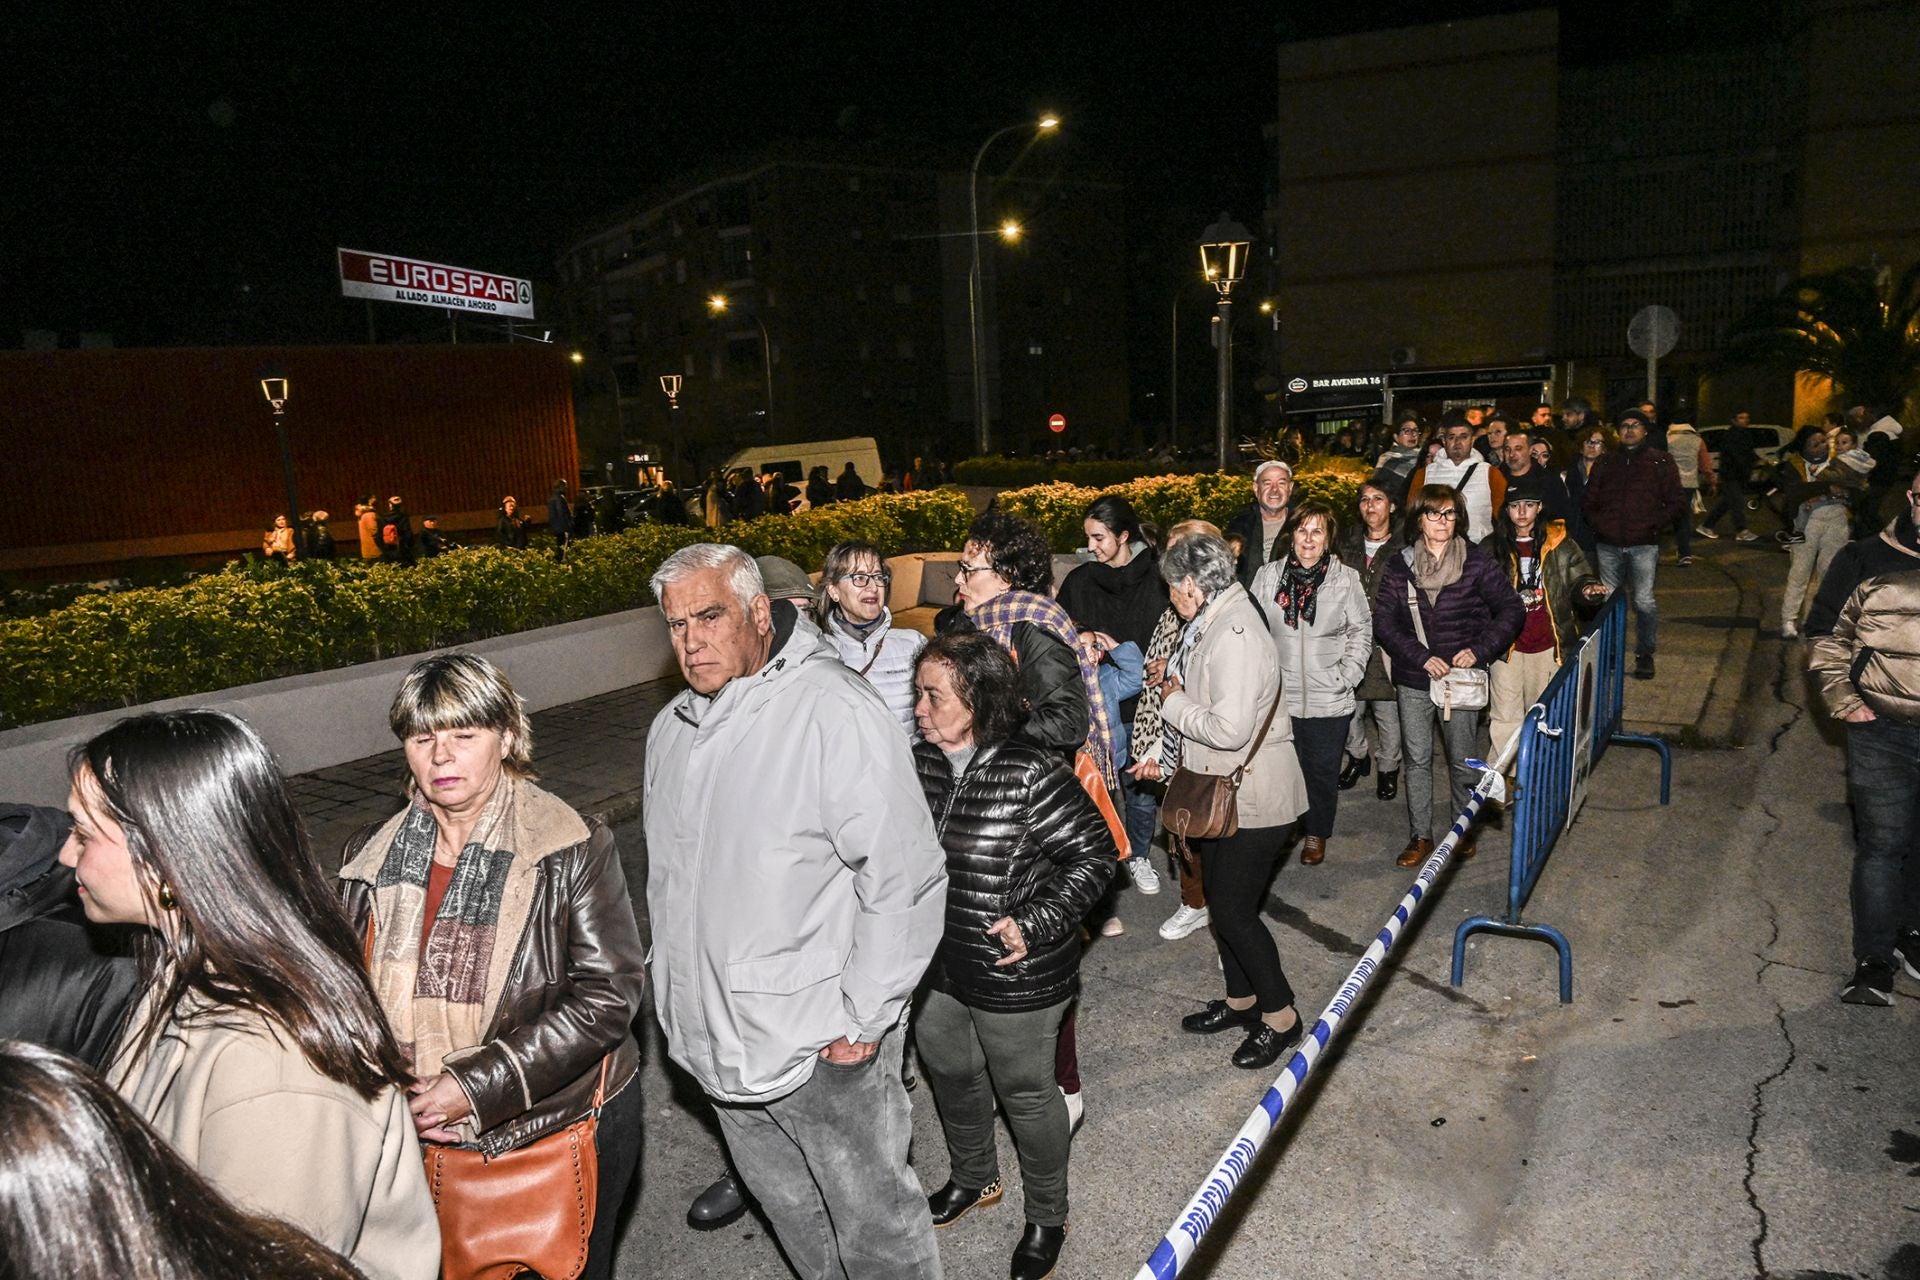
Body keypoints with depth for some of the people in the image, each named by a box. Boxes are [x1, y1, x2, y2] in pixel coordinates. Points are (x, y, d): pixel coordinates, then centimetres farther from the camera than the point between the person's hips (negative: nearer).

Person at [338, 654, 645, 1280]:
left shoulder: (574, 849, -15)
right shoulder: (371, 857, 0)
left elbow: (607, 997, -18)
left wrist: (477, 1086, -22)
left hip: (563, 1133, -3)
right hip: (420, 1138, 4)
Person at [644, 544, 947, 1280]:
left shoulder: (833, 710, -21)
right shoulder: (672, 729, 6)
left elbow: (905, 877, -22)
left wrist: (865, 1018, -18)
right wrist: (677, 995, 17)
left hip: (822, 1046, -7)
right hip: (717, 1039, 8)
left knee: (874, 1219, 10)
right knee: (786, 1205, 26)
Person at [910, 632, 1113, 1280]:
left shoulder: (1031, 775, -24)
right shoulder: (918, 762, -6)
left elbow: (1093, 854, -16)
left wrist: (1036, 924, -22)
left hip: (1014, 978, -6)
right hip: (934, 968, 6)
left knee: (1025, 1094, 13)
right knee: (950, 1075, 26)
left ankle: (1046, 1218, 40)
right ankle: (973, 1180, 55)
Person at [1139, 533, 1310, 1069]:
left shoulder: (1236, 635, -25)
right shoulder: (1213, 623, 6)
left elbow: (1230, 728, -32)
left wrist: (1172, 702, -17)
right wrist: (1170, 758, 14)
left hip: (1255, 798, -10)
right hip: (1222, 791, 10)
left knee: (1233, 909, -2)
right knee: (1220, 899, 19)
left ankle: (1281, 1016, 17)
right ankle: (1241, 1000, 37)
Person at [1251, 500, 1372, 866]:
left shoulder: (1347, 579, -4)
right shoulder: (1268, 577, -1)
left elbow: (1361, 632, 3)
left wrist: (1347, 677, -6)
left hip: (1329, 700, -1)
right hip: (1278, 698, 1)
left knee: (1323, 770, 11)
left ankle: (1317, 833, 32)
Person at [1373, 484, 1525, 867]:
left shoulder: (1477, 563, -4)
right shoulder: (1399, 566, -1)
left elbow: (1511, 610, -1)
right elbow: (1384, 622, -4)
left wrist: (1480, 650, -13)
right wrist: (1422, 657, -15)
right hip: (1413, 680, 1)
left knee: (1462, 760, 10)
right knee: (1417, 760, 7)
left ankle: (1465, 829, 31)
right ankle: (1420, 836, 18)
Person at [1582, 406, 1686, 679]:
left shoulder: (1660, 462, 6)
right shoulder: (1605, 463, 15)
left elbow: (1677, 503, 4)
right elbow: (1588, 501, 20)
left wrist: (1654, 524, -7)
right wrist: (1598, 523, 4)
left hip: (1644, 544, -3)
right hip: (1609, 544, 3)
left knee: (1644, 601, -6)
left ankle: (1645, 654, 7)